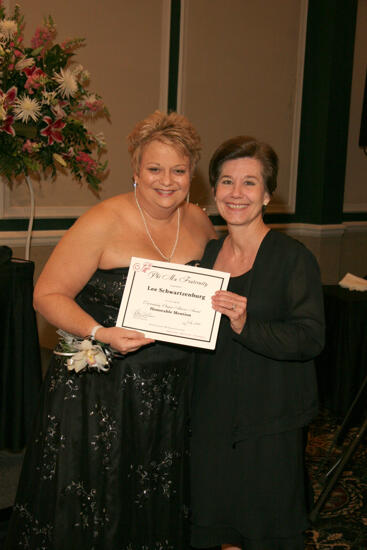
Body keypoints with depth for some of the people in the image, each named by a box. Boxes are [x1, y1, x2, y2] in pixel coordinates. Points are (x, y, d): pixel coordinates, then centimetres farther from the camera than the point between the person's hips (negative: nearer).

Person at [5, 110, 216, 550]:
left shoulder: (199, 222, 3)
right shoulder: (104, 222, -14)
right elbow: (47, 294, -13)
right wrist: (102, 333, -26)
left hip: (168, 393, 5)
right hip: (100, 387, -5)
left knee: (156, 510, 18)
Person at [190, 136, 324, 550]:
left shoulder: (293, 258, -11)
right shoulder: (208, 254, 6)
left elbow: (310, 338, -19)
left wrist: (247, 327, -30)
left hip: (271, 424, -5)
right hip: (213, 418, 5)